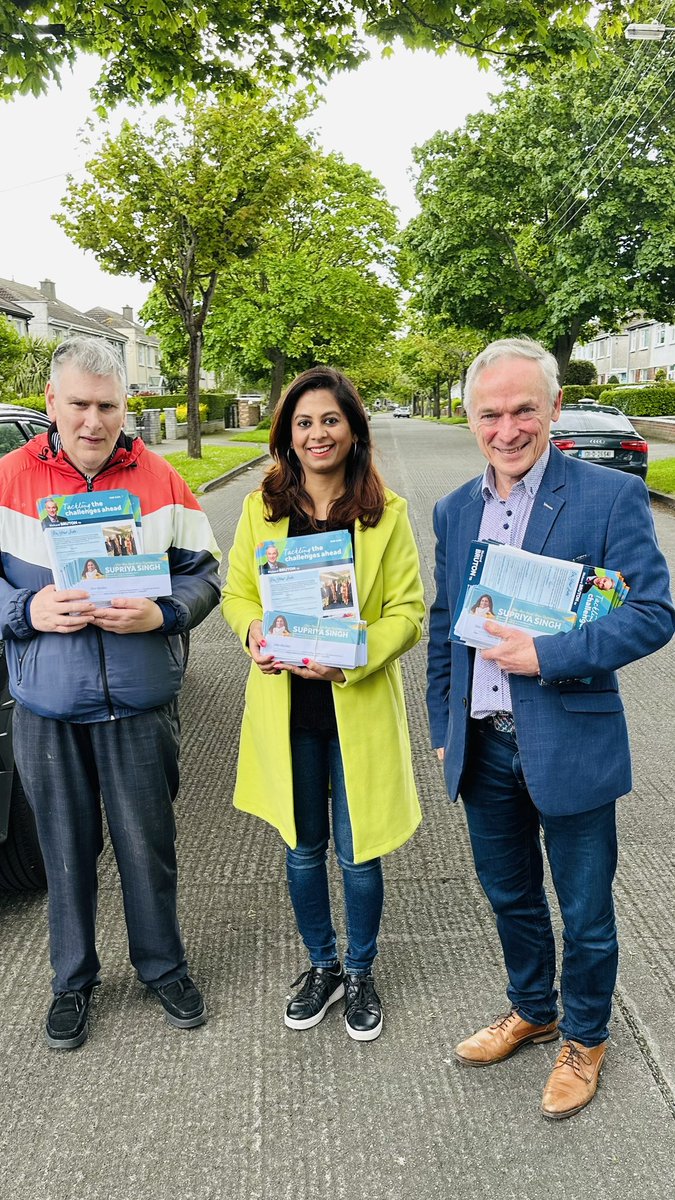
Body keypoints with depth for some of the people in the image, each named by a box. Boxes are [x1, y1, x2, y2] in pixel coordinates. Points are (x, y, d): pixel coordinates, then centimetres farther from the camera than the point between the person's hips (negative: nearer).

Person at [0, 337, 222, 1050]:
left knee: (148, 847, 13)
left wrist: (161, 613, -17)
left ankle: (163, 967, 36)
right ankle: (73, 979, 36)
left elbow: (203, 573, 3)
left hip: (140, 706, 0)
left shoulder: (160, 480, 0)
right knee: (67, 852, 14)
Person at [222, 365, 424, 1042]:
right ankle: (322, 967, 41)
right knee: (303, 850, 17)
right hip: (285, 708, 2)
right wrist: (254, 632, -15)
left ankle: (360, 974, 36)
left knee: (358, 854, 10)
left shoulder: (387, 513, -5)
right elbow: (235, 593, 7)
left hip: (359, 707, -2)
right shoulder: (261, 508, 2)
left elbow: (409, 613, -7)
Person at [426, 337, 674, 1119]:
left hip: (570, 745, -5)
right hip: (483, 747, 5)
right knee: (510, 898, 23)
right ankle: (531, 1011, 48)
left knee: (584, 913, 14)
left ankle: (583, 1040, 40)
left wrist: (547, 655, -24)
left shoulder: (611, 497, -11)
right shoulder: (454, 511, 5)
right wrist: (443, 731, 12)